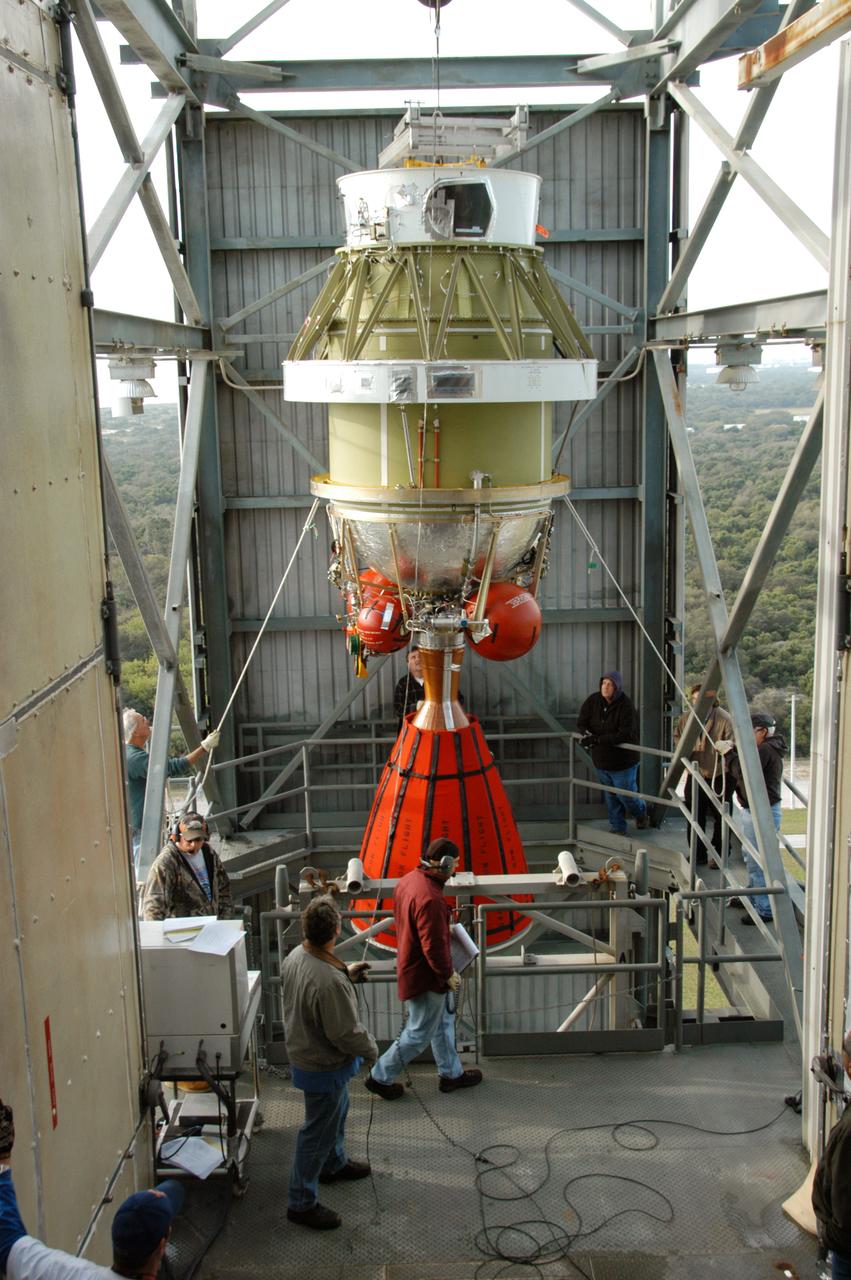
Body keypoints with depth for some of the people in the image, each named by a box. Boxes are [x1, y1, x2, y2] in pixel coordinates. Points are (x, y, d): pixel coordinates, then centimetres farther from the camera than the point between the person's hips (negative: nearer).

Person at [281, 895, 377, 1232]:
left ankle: (335, 1164, 53)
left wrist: (346, 975, 11)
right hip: (324, 1067, -9)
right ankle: (302, 1203, 25)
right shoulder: (329, 982, -38)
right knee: (318, 1132, 9)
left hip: (303, 1051, 9)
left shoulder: (295, 957, -11)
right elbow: (346, 1033, -28)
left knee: (336, 1114, 31)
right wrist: (371, 1050, -9)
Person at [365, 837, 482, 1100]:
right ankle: (380, 1077, 20)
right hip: (425, 976, -10)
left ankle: (451, 1073, 38)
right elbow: (434, 946, -28)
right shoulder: (430, 898, -32)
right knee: (419, 1034, 7)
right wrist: (448, 974, -14)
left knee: (444, 1021, 23)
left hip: (410, 965, 10)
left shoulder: (410, 879, -2)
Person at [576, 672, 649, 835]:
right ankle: (617, 828, 32)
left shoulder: (626, 707, -22)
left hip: (623, 762, -5)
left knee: (626, 795, 7)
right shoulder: (593, 701, -6)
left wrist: (598, 739, -33)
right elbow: (581, 722, 0)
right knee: (611, 797, 16)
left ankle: (641, 813, 39)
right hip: (601, 760, 5)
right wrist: (588, 735, -23)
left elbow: (625, 735, -30)